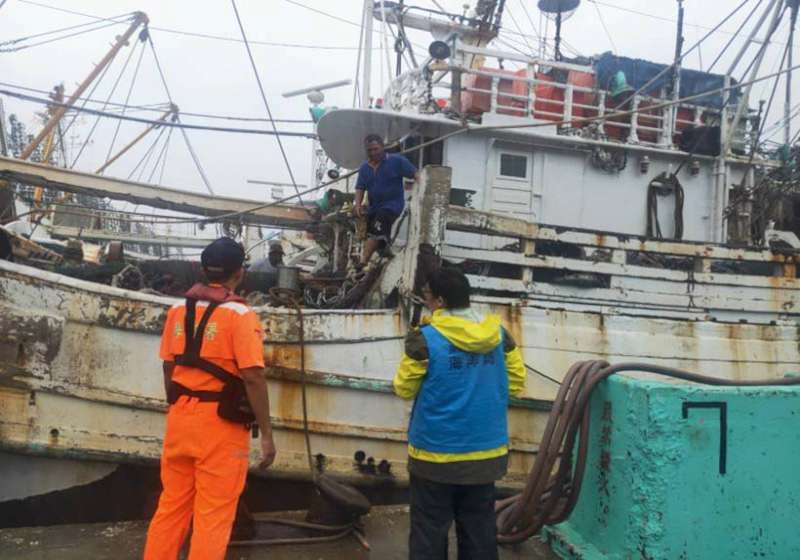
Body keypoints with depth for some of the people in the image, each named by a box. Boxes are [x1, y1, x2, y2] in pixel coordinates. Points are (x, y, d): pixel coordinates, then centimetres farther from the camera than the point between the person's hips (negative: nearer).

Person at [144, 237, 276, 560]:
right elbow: (253, 378, -17)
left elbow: (169, 369, 12)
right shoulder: (240, 315, -13)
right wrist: (266, 434, -12)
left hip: (181, 417, 6)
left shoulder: (178, 311, 6)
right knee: (213, 515, 6)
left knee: (172, 504, 19)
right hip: (221, 422, -6)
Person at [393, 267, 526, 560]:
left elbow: (404, 388, -5)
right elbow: (516, 382, 8)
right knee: (479, 529, 17)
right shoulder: (500, 335, -2)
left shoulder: (425, 339, -16)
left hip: (436, 453, -4)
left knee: (430, 531, 10)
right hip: (486, 451, 4)